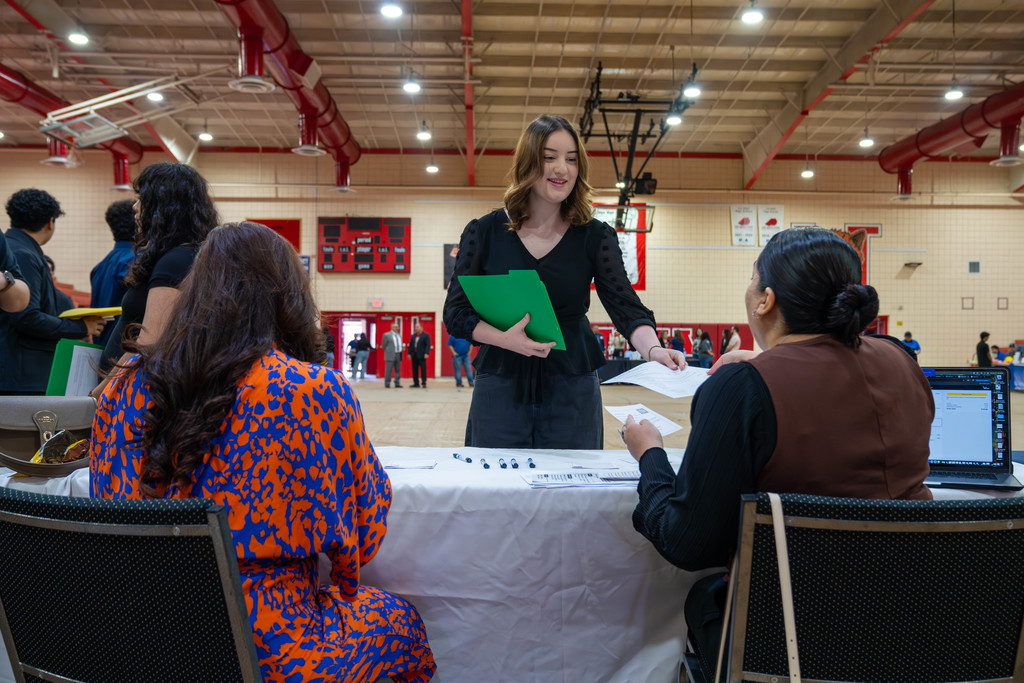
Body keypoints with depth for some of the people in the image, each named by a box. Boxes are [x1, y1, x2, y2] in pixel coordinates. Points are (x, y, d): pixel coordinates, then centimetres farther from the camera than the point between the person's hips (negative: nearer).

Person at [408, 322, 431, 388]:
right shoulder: (413, 336, 16)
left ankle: (424, 383, -2)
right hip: (414, 355, 6)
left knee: (423, 369, -5)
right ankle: (416, 383, 12)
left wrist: (426, 353, -18)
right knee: (415, 370, 6)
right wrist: (409, 353, 7)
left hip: (421, 355, -6)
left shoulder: (426, 335, -1)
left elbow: (428, 345, -8)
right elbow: (410, 345, 16)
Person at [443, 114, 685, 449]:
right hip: (500, 389, 0)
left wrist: (653, 349, -29)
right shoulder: (484, 232, 0)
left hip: (572, 392, 1)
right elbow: (455, 312, -1)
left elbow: (626, 307, -8)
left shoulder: (594, 237, 0)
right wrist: (504, 338, -19)